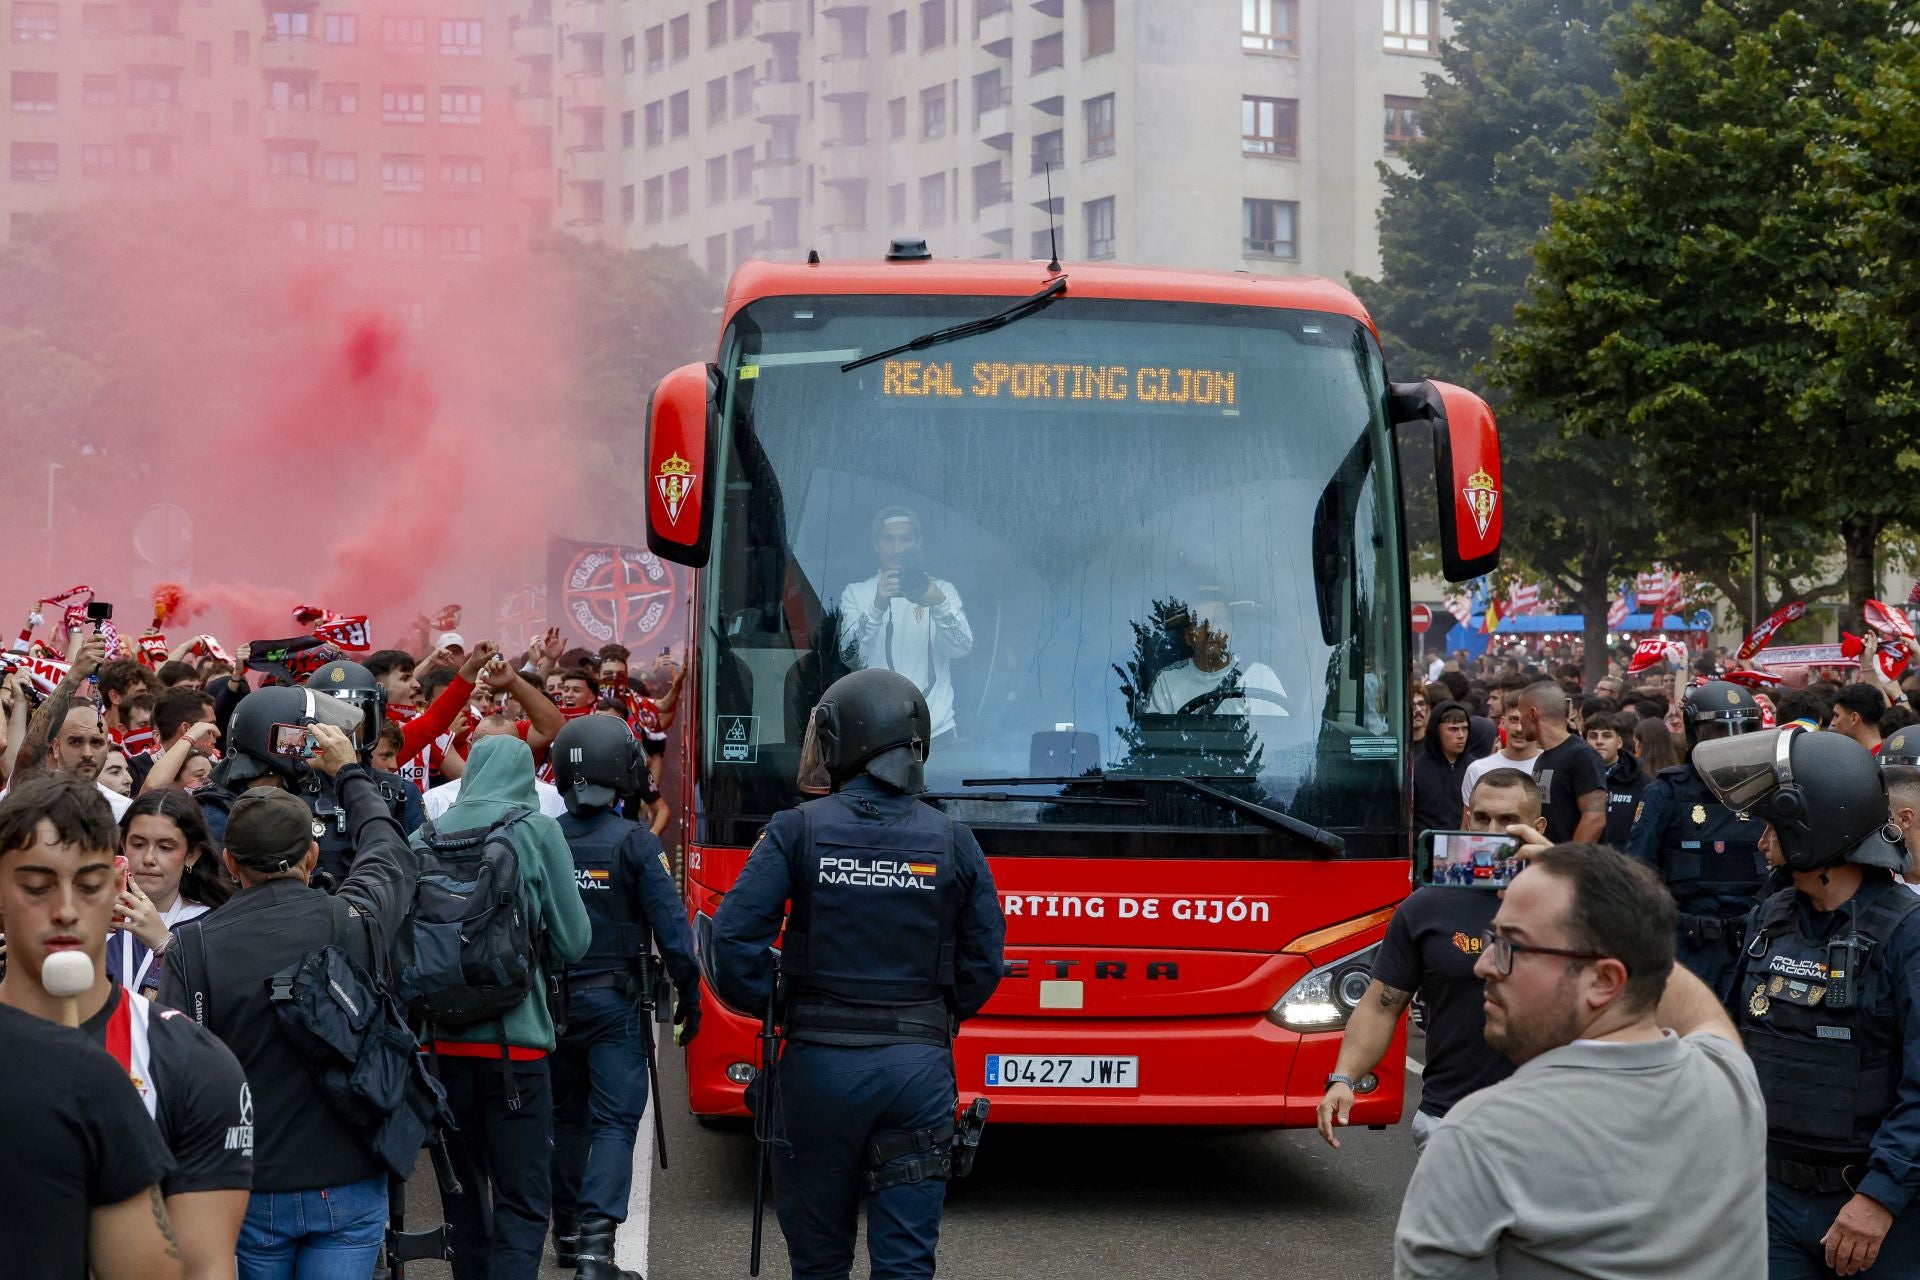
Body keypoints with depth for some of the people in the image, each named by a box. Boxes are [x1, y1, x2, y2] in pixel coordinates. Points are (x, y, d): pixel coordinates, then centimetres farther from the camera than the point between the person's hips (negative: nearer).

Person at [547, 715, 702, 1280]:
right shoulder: (634, 843, -12)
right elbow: (671, 926, -14)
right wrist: (689, 994, -3)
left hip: (552, 999, 4)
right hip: (616, 1000, -4)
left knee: (565, 1115, 18)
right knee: (614, 1120, -3)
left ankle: (566, 1231, 28)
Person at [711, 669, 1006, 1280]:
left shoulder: (797, 831, -6)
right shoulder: (952, 841, 0)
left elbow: (735, 940, -11)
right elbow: (983, 963, 3)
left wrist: (766, 1003, 7)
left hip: (819, 1062, -1)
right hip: (919, 1065, 1)